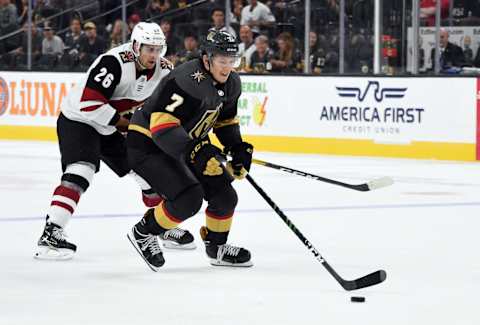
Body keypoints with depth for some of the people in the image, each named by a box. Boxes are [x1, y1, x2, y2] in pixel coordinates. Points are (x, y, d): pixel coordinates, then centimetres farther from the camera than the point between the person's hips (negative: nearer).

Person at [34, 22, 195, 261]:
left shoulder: (163, 70, -6)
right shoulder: (114, 62, -29)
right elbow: (88, 103, -32)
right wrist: (123, 122, -24)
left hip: (113, 128, 8)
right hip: (78, 120, -8)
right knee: (80, 172, -28)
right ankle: (50, 234, -33)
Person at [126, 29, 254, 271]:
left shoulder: (231, 84, 0)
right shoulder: (188, 81, -30)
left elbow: (225, 120, 19)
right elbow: (161, 124, -36)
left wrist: (239, 149, 5)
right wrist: (196, 153, -44)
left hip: (186, 147, 9)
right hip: (148, 145, -9)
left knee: (224, 195, 5)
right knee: (189, 197, -24)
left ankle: (217, 247, 29)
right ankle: (143, 233, -1)